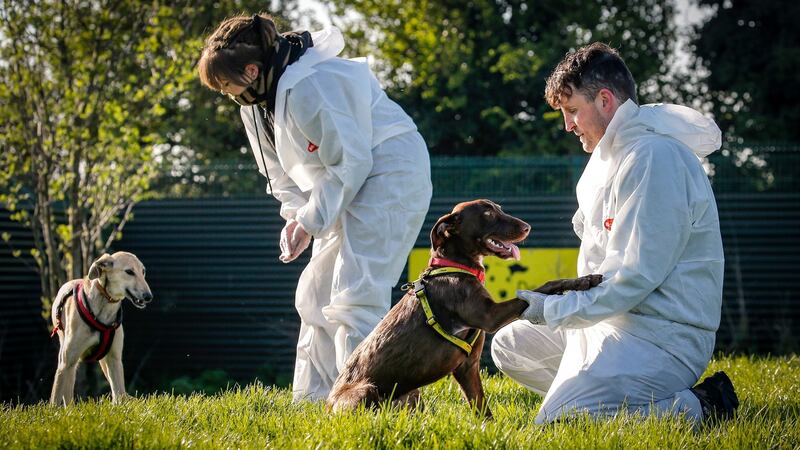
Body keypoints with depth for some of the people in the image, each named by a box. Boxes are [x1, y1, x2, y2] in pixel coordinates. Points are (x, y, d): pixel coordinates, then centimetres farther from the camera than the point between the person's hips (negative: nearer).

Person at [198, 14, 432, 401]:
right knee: (315, 294, 10)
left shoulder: (308, 87, -27)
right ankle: (311, 400, 16)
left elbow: (349, 162, -23)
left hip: (390, 176, -10)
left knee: (354, 296, -17)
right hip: (347, 184, 10)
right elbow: (282, 171, 13)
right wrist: (296, 215, -4)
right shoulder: (258, 101, 4)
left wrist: (311, 223, -18)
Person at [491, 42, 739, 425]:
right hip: (616, 317, 11)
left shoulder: (655, 157, -19)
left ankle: (699, 407, -9)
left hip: (664, 332, -11)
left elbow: (638, 276, -23)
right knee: (509, 347, 17)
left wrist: (556, 309, -17)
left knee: (556, 423, -23)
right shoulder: (614, 153, 15)